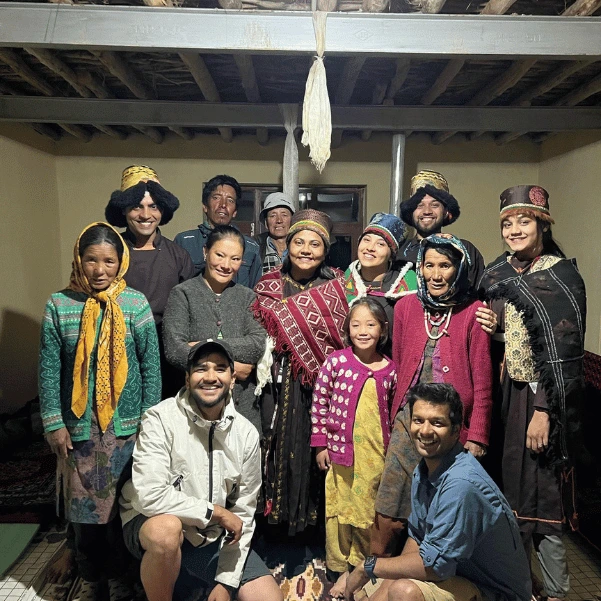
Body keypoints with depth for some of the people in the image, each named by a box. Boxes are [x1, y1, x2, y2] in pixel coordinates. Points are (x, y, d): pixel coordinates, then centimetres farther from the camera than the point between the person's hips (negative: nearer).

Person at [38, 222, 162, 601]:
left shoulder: (135, 303, -6)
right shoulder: (59, 304, -3)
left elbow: (151, 365, -4)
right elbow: (50, 368, -1)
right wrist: (54, 423, -4)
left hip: (126, 424, -1)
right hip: (78, 426, 1)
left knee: (122, 504, 10)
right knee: (82, 506, 12)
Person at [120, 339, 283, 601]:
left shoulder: (246, 433, -6)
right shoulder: (161, 419, -18)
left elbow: (243, 513, 0)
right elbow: (149, 496, -27)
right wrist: (216, 512, -18)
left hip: (213, 538, 4)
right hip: (153, 527, -3)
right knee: (167, 528, -37)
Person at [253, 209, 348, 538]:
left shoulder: (337, 287, 2)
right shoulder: (269, 285, 7)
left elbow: (346, 338, 2)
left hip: (323, 385, -1)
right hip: (280, 387, 2)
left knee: (316, 454, 4)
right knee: (280, 448, 6)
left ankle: (312, 520, 23)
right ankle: (279, 519, 23)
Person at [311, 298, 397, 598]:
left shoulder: (390, 370, -1)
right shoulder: (336, 361, -8)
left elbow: (393, 410, 9)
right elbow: (319, 401, -3)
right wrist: (320, 443, -3)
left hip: (377, 452, 2)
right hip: (341, 448, -1)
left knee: (369, 511, 11)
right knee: (340, 508, 11)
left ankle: (357, 567, 31)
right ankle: (341, 567, 30)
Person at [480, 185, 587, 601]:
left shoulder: (562, 276, -10)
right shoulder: (499, 272, 7)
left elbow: (563, 351, -14)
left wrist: (544, 410, -18)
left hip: (543, 397, -5)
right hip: (509, 392, 5)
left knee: (543, 492, 2)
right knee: (512, 485, 14)